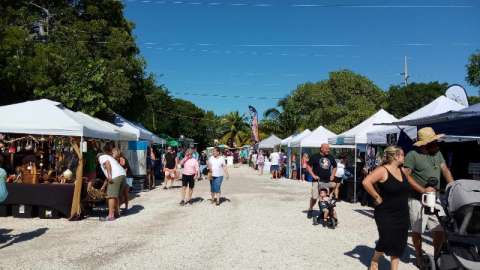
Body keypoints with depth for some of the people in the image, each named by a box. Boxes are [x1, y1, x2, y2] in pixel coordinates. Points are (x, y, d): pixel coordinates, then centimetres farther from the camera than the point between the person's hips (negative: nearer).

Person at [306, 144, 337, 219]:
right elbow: (308, 166, 0)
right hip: (317, 181, -4)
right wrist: (313, 175, -9)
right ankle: (310, 209, 15)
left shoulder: (331, 158, 14)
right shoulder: (315, 157, -1)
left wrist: (332, 175, 12)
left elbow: (335, 167, 27)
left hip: (328, 181, 4)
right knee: (314, 197, -8)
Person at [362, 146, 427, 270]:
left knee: (399, 243, 9)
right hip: (386, 214, -7)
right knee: (387, 241, -5)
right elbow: (366, 182, -28)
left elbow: (411, 183, 28)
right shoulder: (383, 170, -16)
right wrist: (377, 197, -21)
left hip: (402, 215, 7)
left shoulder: (402, 170, 8)